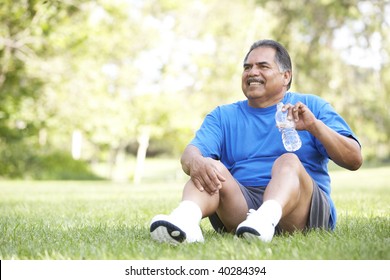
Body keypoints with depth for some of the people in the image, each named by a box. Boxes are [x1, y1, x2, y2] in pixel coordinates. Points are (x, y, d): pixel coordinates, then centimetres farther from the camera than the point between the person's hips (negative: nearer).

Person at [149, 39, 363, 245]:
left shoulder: (311, 106, 14)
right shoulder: (223, 116, 19)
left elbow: (354, 161, 4)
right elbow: (189, 153, 0)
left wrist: (314, 125, -12)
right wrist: (196, 162, -25)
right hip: (240, 204, 2)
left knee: (289, 161, -28)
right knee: (211, 169, -23)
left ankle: (265, 219, -59)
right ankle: (184, 218, -54)